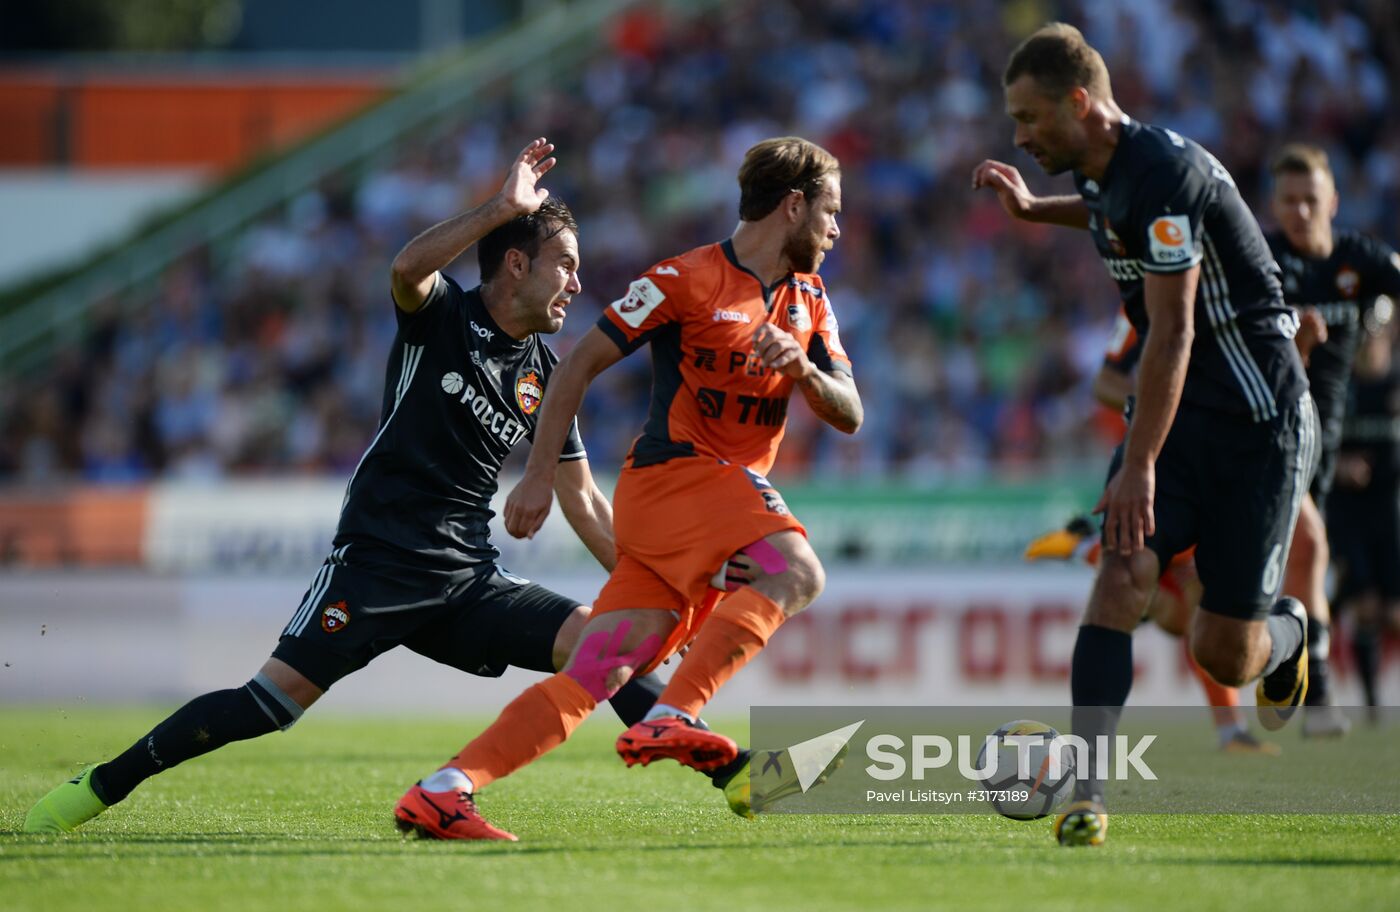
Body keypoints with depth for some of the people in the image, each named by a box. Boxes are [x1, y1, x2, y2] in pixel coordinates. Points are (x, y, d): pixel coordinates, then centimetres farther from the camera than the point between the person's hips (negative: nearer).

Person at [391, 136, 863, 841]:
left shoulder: (810, 303, 18)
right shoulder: (685, 280, -5)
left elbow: (848, 417, 13)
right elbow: (580, 364, -1)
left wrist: (802, 369, -9)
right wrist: (539, 476, -4)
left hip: (733, 491, 6)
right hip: (673, 472, -6)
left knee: (596, 677, -5)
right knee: (796, 572, -29)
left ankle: (442, 788, -9)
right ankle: (670, 720, -35)